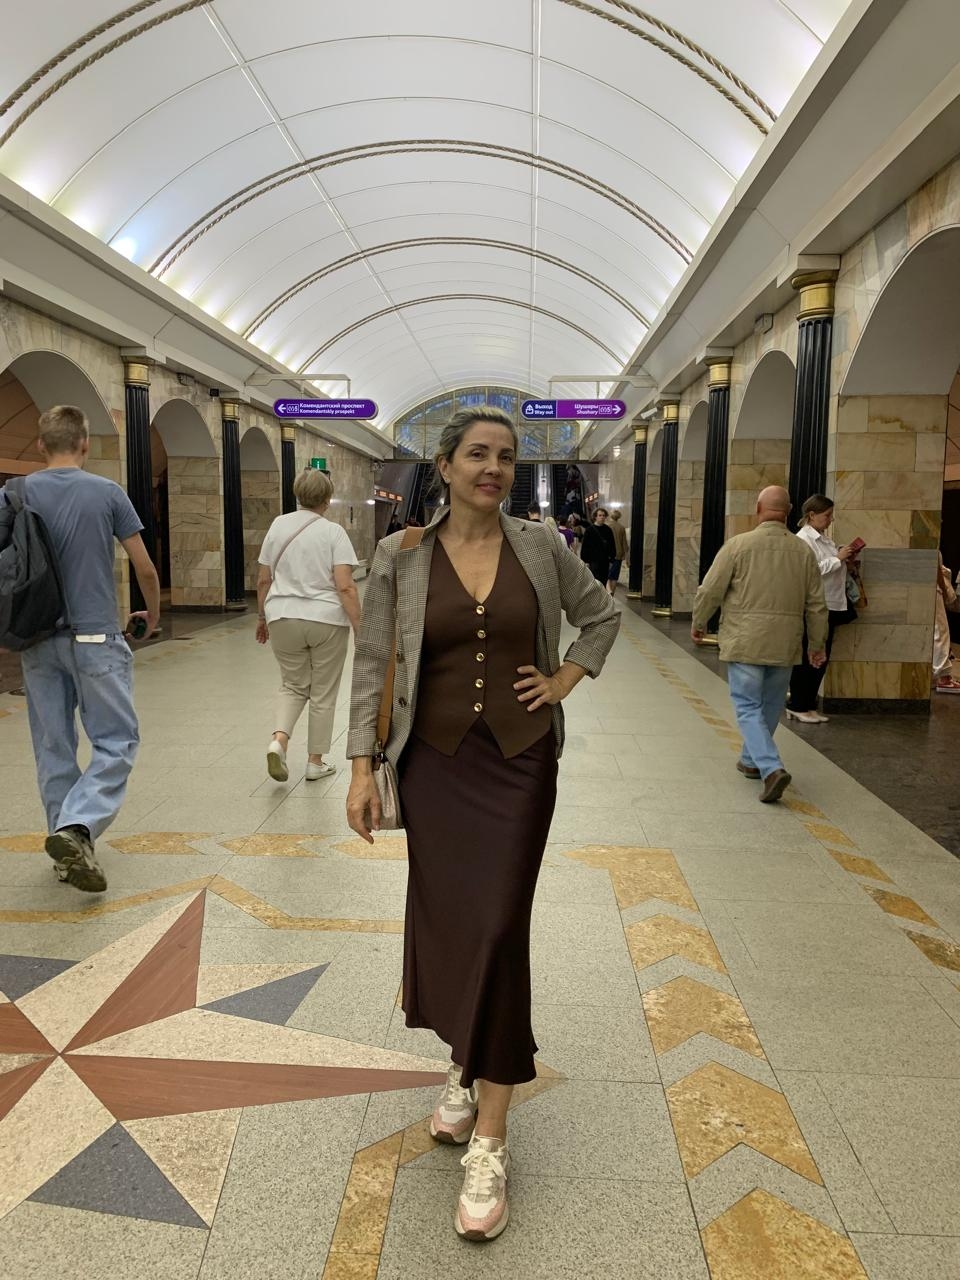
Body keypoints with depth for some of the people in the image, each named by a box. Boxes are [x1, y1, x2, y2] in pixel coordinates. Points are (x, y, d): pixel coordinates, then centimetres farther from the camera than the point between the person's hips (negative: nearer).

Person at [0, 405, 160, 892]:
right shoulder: (107, 493, -4)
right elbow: (144, 567, -2)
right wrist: (153, 614, 15)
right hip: (96, 637, -3)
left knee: (53, 746, 12)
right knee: (116, 740, 3)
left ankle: (68, 847, 20)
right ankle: (75, 826, -16)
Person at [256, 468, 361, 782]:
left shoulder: (278, 525, 4)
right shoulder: (333, 532, -7)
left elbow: (263, 581, 8)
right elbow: (345, 587, -15)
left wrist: (262, 617, 20)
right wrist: (359, 628, -13)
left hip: (283, 619, 3)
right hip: (327, 620, -3)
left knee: (293, 684, 19)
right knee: (323, 693, 10)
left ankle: (279, 739, -3)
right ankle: (316, 762, 18)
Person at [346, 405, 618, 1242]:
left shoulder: (538, 547, -1)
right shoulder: (401, 556, -3)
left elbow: (602, 614, 15)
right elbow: (373, 663, -1)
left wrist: (566, 682, 2)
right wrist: (362, 768, -5)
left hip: (520, 757, -1)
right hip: (436, 759, 1)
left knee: (498, 927, -4)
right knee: (444, 919, 10)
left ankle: (489, 1141, 7)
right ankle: (465, 1067, 37)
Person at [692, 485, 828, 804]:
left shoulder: (738, 545, -7)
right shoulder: (803, 550, 4)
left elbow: (710, 592, -6)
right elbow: (816, 604, 7)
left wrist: (699, 624, 11)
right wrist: (817, 644, 18)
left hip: (744, 642, -4)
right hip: (785, 645, 4)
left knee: (748, 706, 2)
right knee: (770, 706, 18)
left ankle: (771, 768, -14)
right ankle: (752, 760, 33)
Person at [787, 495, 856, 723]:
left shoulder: (824, 539, 16)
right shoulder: (803, 539, -12)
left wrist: (845, 560, 5)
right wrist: (838, 558, -16)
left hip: (830, 607, 9)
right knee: (807, 660, -1)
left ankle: (808, 705, 21)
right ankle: (797, 707, 10)